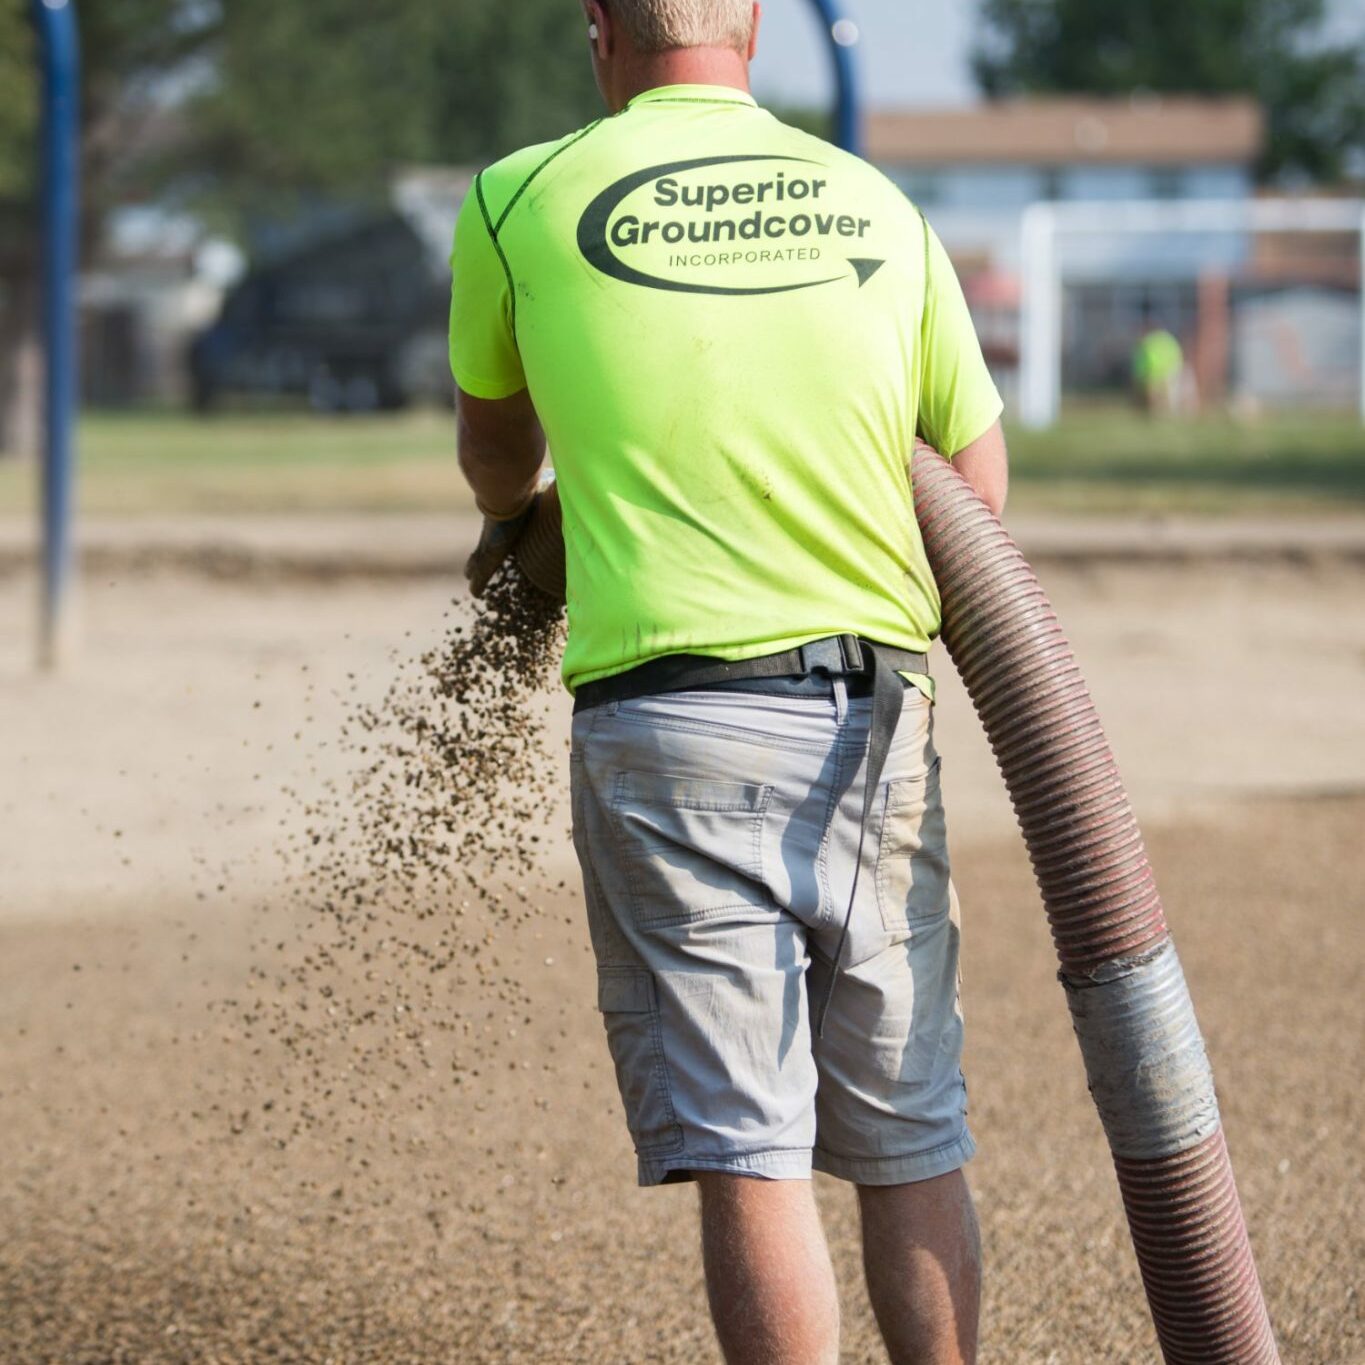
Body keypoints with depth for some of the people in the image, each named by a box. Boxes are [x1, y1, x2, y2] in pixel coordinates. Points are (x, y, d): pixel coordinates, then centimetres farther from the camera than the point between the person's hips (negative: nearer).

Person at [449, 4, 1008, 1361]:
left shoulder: (525, 197, 1)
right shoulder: (877, 206, 8)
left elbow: (493, 443, 21)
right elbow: (980, 482, 15)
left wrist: (514, 518, 42)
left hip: (670, 716, -3)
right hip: (878, 718, 3)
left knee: (745, 1156, -3)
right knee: (913, 1147, 10)